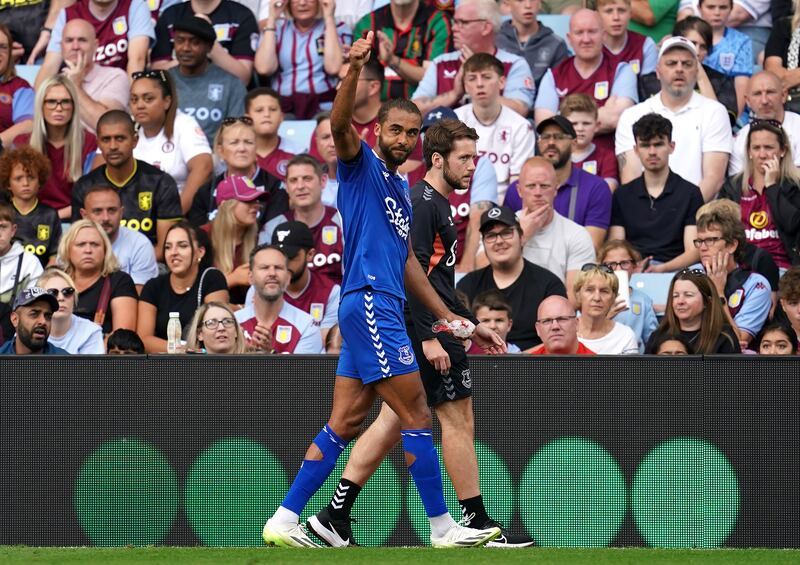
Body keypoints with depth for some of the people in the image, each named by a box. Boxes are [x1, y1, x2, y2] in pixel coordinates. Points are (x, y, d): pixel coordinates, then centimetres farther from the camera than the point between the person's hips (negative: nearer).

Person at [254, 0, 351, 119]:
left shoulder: (338, 28, 11)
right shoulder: (276, 28, 15)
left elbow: (333, 67, -10)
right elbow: (264, 68, -4)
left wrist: (329, 18, -5)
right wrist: (272, 19, 0)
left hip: (324, 107, -2)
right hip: (283, 108, 2)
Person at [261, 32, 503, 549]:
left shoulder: (401, 188, 22)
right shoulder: (362, 165, -1)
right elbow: (340, 124, -22)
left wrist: (453, 321, 24)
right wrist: (355, 68, -38)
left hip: (381, 311, 9)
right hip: (368, 303, -9)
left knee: (344, 424, 7)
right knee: (417, 418, -7)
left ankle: (284, 522, 7)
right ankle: (443, 527, -3)